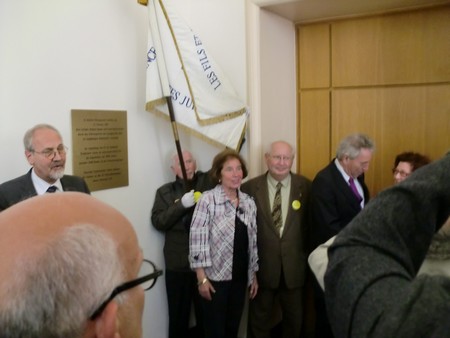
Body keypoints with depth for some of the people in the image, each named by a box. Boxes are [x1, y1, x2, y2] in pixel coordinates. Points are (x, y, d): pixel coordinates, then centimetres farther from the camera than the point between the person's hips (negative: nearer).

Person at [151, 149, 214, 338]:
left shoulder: (209, 183, 4)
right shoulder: (165, 192, 5)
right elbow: (157, 222, -6)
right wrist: (182, 204, -16)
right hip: (178, 265, 0)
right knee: (178, 316, 11)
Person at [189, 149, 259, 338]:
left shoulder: (249, 203, 4)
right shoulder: (207, 200, -13)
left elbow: (252, 241, 9)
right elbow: (197, 239, -14)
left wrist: (253, 276, 11)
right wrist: (202, 278, -15)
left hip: (240, 278, 5)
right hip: (215, 277, -5)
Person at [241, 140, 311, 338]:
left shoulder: (305, 186, -4)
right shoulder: (250, 187, -6)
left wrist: (307, 255, -2)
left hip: (294, 266, 1)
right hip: (262, 266, -1)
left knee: (294, 320, 21)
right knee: (259, 321, 18)